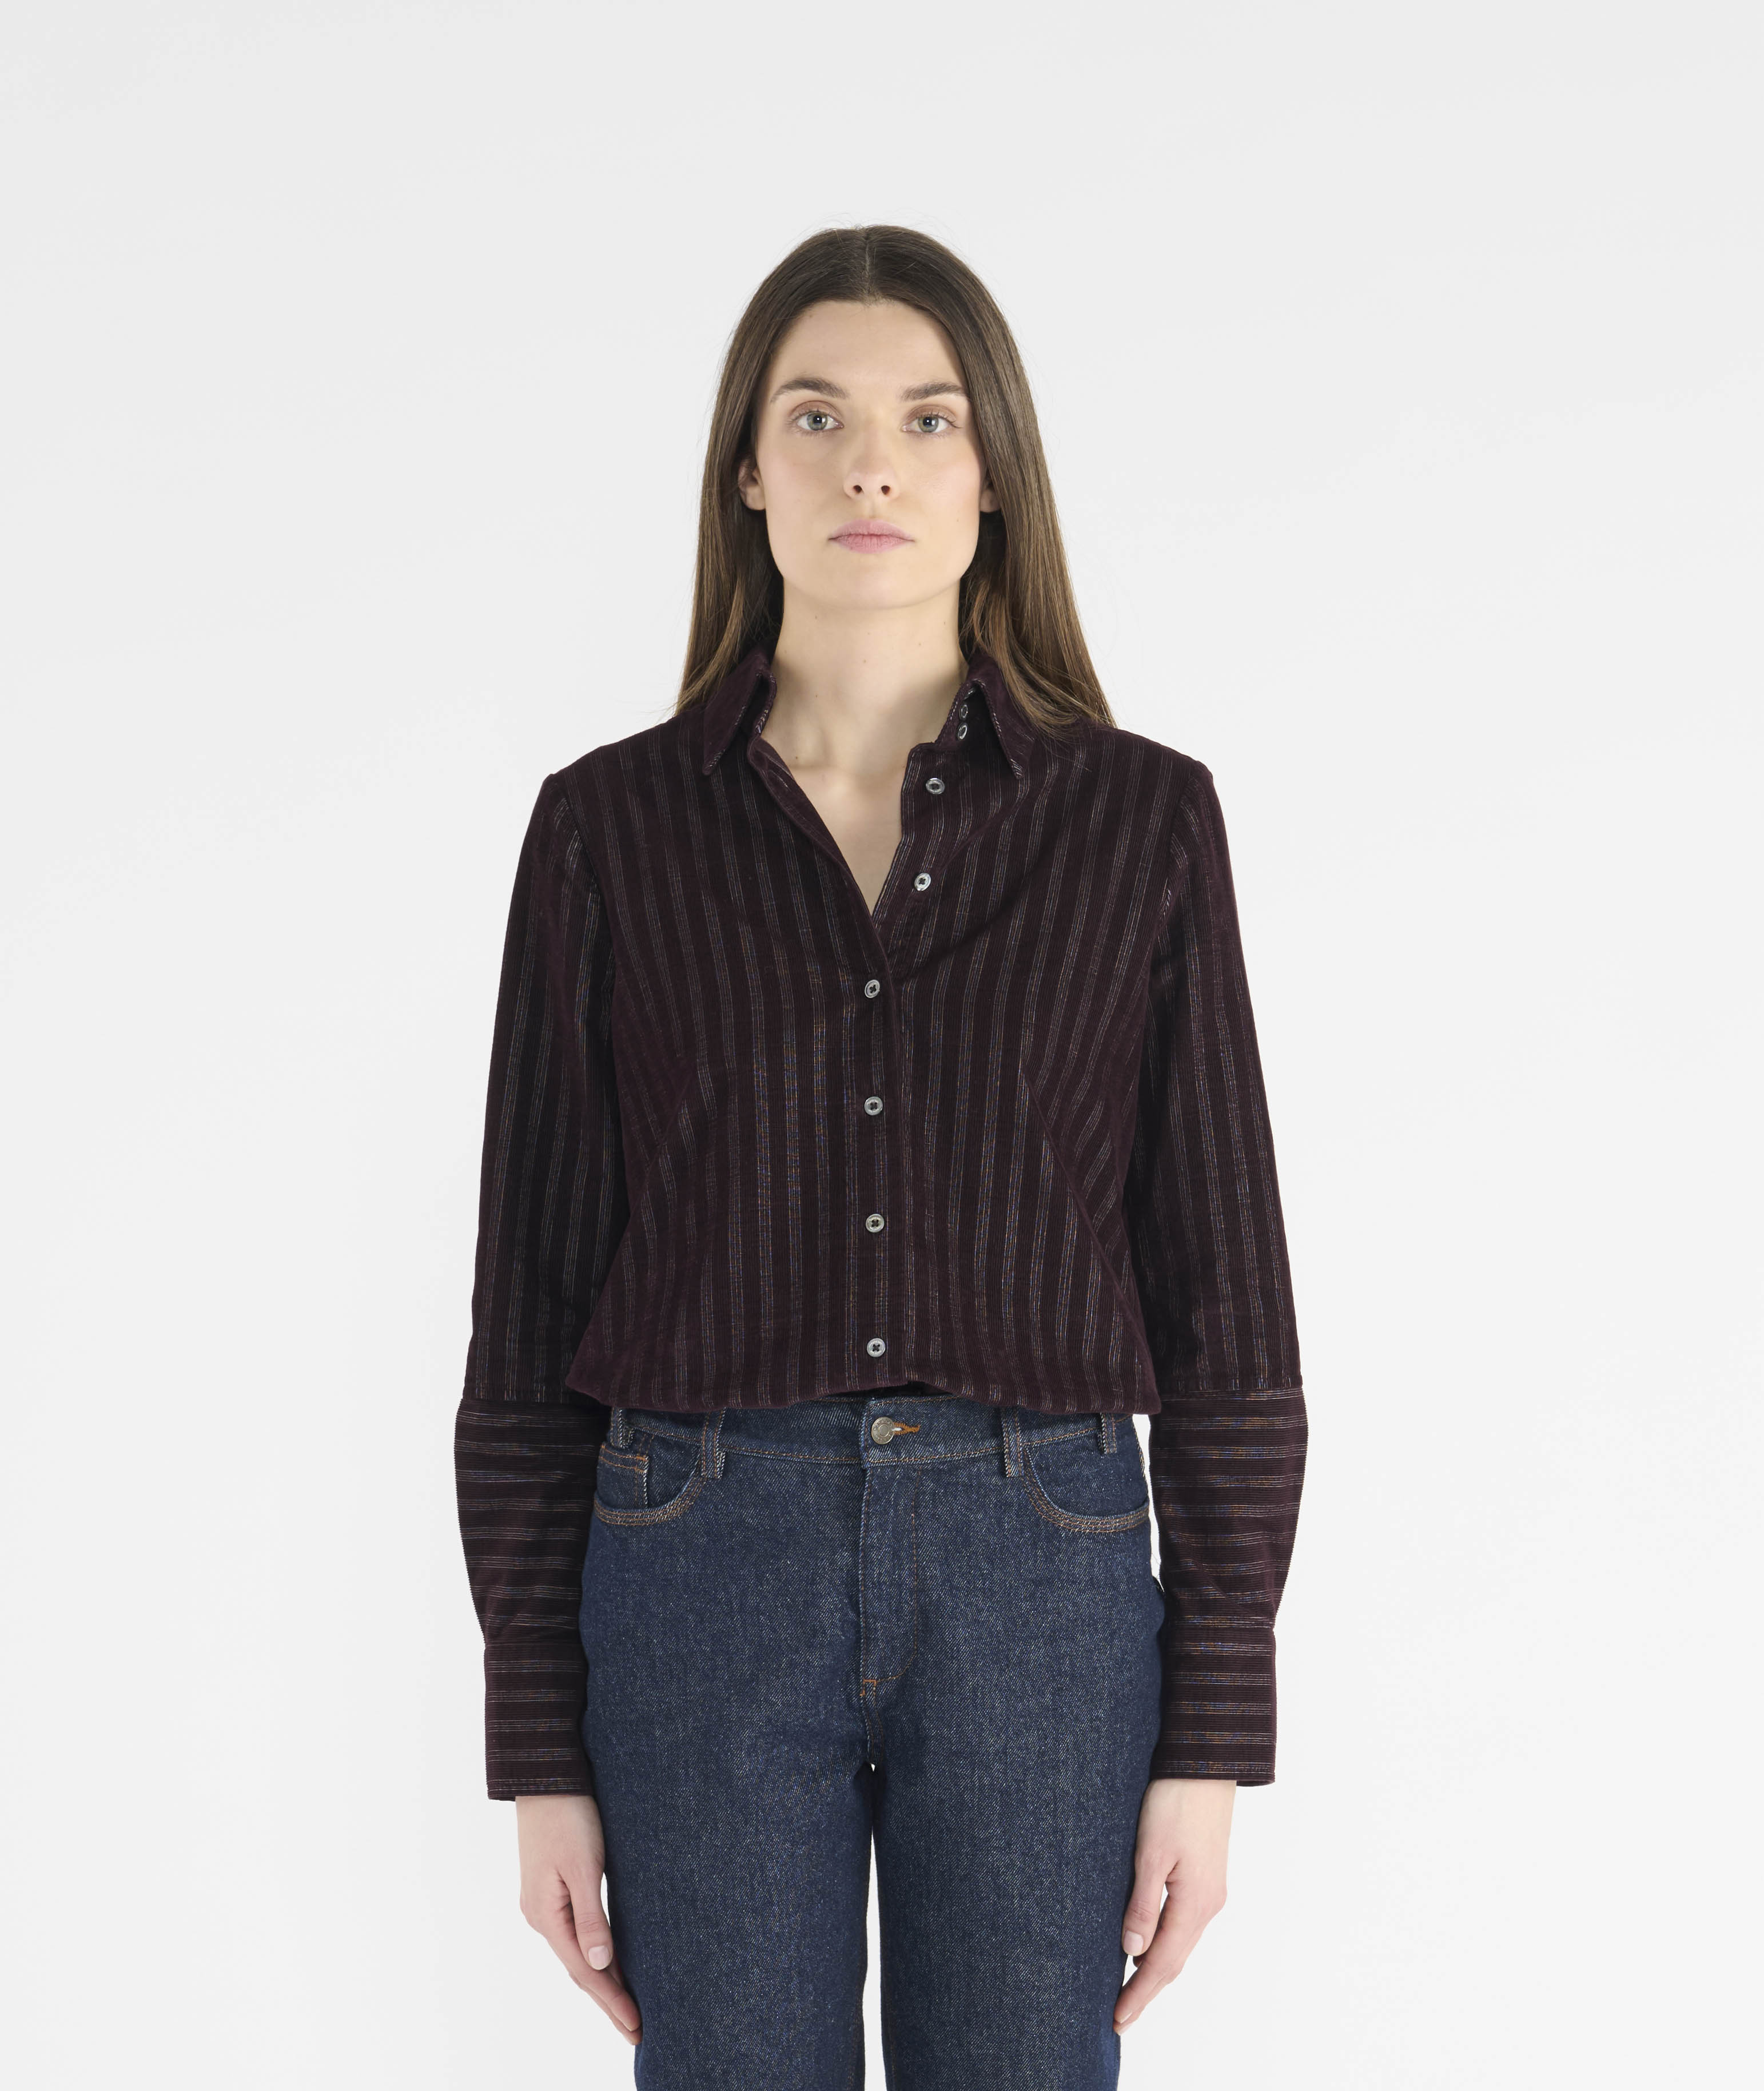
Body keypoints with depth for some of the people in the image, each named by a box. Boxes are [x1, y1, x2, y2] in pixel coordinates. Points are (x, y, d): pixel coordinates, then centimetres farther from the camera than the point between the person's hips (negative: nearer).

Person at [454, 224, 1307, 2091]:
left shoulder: (1141, 821, 2)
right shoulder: (609, 829, 2)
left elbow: (1221, 1301, 2)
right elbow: (530, 1312, 4)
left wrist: (1211, 1730, -1)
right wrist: (540, 1748, 2)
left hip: (1041, 1581, 0)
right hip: (702, 1577, 0)